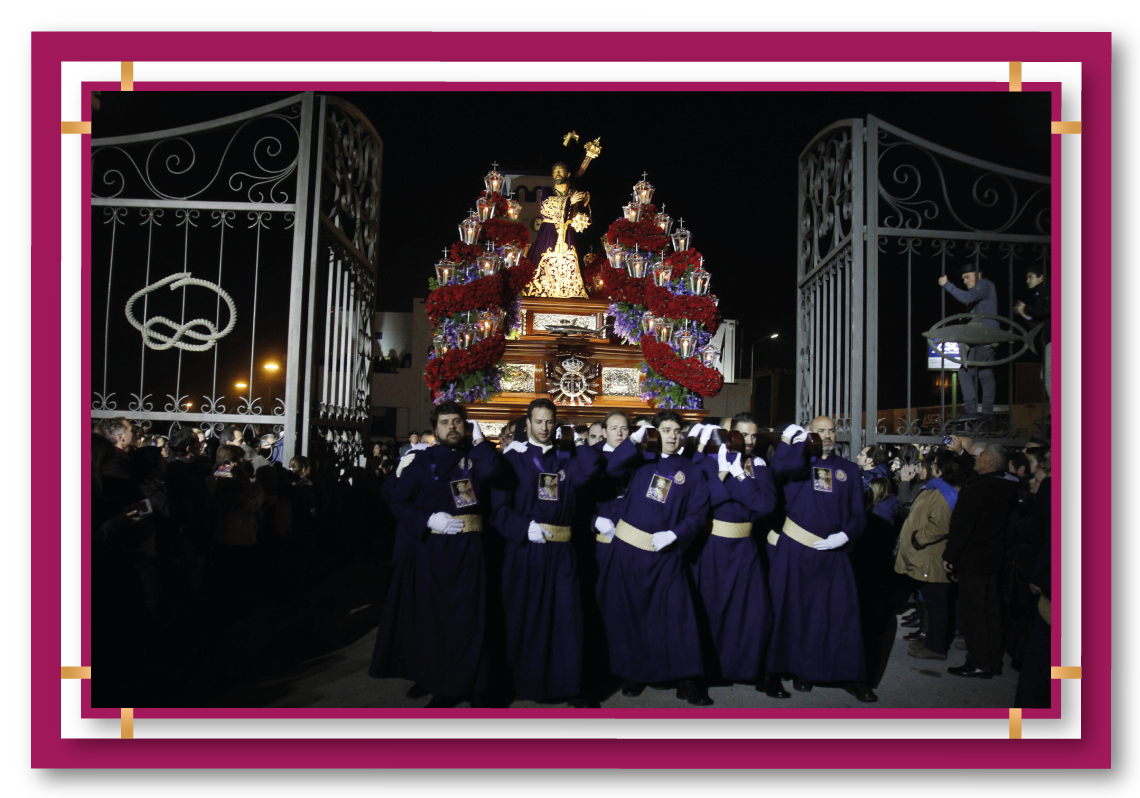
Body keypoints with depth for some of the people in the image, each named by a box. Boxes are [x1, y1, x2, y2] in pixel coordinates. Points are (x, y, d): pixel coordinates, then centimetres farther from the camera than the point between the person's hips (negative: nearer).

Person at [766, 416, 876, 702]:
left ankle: (851, 676, 14)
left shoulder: (849, 470, 11)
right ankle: (800, 670, 22)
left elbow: (859, 515, 8)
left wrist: (844, 536, -9)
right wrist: (791, 438, -10)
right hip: (795, 550, -1)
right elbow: (781, 466, -22)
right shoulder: (799, 460, 4)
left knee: (843, 612, 1)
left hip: (833, 552, 2)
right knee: (797, 611, 7)